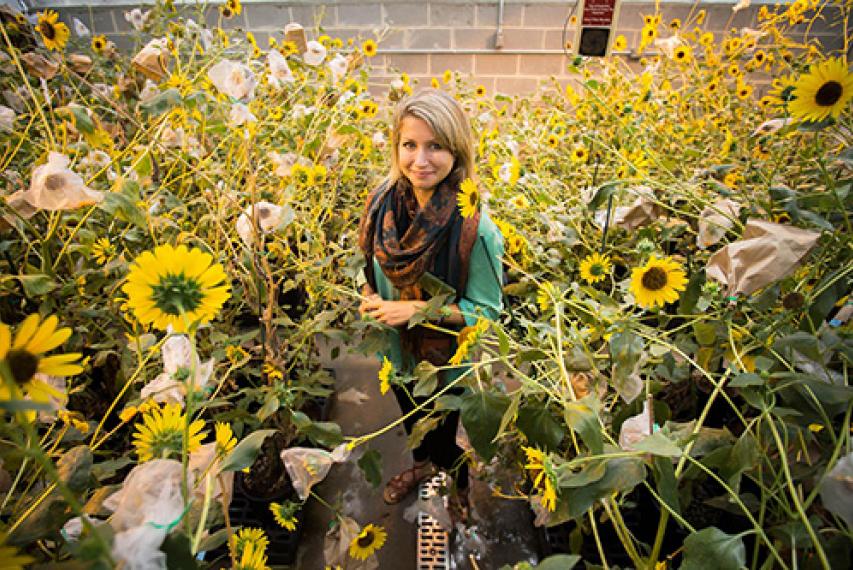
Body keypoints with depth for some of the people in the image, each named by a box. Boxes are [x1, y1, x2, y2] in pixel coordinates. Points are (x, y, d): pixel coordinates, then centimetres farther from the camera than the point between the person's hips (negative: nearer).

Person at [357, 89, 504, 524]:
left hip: (451, 362, -5)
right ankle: (424, 464, 67)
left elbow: (485, 311, -21)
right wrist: (370, 297, -15)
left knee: (449, 435, 23)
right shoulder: (384, 202, -15)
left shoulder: (475, 228, -31)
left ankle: (462, 484, 59)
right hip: (397, 350, 5)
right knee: (412, 420, 33)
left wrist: (420, 309, -30)